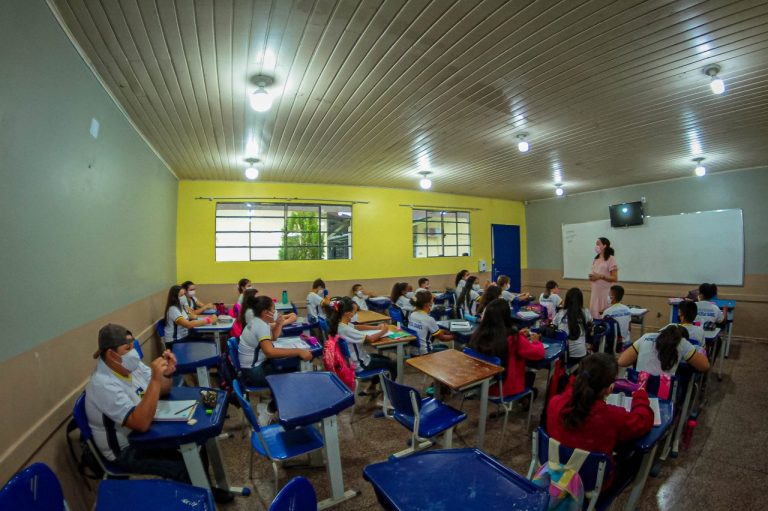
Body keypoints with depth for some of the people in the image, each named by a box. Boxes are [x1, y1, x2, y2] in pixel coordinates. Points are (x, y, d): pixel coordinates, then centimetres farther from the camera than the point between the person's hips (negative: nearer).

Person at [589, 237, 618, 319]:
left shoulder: (611, 259, -6)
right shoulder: (596, 259, 13)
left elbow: (615, 278, -9)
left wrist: (600, 276, -18)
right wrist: (591, 276, 1)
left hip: (605, 292, -6)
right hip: (595, 291, 6)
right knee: (594, 313, 5)